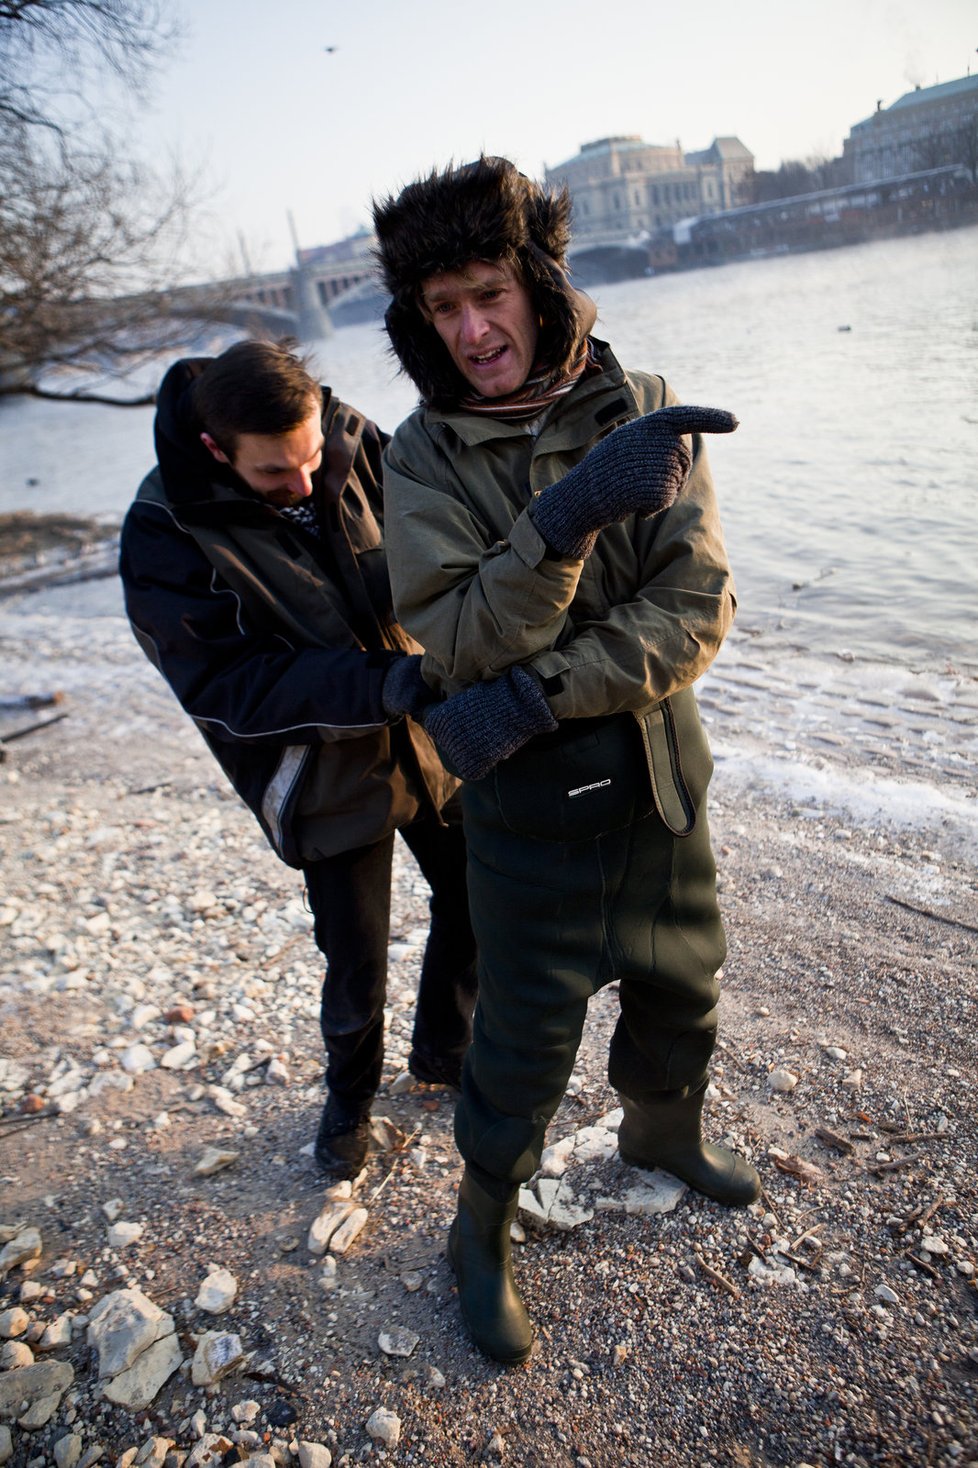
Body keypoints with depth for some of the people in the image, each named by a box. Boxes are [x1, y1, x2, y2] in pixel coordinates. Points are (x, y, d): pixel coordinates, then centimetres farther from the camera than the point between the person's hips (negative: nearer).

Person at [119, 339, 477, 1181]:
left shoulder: (353, 443, -11)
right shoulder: (165, 536, -21)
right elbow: (231, 687, -22)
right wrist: (382, 685, -33)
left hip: (428, 733, 5)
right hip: (328, 773, -4)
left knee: (474, 899, 18)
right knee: (358, 969, 7)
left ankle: (444, 1050, 47)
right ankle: (350, 1099, 41)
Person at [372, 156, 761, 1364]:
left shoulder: (645, 411, -7)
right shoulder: (423, 459, -11)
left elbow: (695, 613, -15)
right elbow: (460, 649, -21)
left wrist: (537, 693, -26)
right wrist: (570, 513, -34)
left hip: (661, 787, 4)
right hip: (527, 812, -3)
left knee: (679, 994, 24)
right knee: (523, 1048, 9)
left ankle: (661, 1134, 57)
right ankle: (481, 1236, 39)